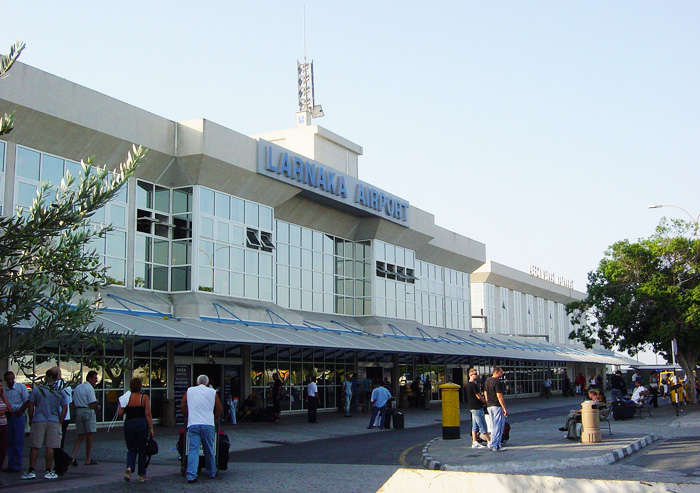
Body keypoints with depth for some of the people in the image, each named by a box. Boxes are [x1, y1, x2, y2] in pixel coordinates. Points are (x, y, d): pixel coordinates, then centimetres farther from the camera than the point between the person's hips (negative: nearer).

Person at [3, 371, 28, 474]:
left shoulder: (21, 387, -1)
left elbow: (27, 401, -2)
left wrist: (19, 412, -10)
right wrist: (5, 413, -2)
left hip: (18, 416, -5)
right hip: (8, 417, 5)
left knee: (18, 443, -4)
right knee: (9, 442, 7)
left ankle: (17, 466, -1)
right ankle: (11, 464, 14)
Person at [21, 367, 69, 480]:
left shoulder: (37, 390, -2)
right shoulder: (61, 392, 1)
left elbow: (30, 406, 0)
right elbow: (64, 409, -1)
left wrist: (30, 419, 10)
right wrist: (60, 421, 5)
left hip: (38, 421, -1)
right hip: (54, 422, 1)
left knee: (34, 447, 5)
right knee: (50, 447, 3)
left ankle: (31, 471, 5)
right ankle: (49, 471, 5)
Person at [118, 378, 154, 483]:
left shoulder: (126, 398, 1)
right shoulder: (144, 398, -4)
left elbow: (120, 413, -2)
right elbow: (148, 414, -8)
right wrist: (151, 428, -4)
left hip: (128, 424, 2)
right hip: (142, 424, -2)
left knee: (131, 449, 13)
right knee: (142, 450, 9)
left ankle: (129, 468, -13)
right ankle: (142, 475, 14)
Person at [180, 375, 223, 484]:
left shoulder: (190, 391, 12)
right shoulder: (212, 392, 9)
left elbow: (182, 406, 13)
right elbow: (219, 409, 8)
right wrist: (214, 419, 22)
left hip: (192, 424, 0)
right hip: (208, 424, 0)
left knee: (193, 450, -5)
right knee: (209, 450, 12)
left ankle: (191, 475, -16)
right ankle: (212, 473, 24)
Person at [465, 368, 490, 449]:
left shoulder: (468, 384, 13)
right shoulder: (473, 385, -19)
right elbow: (479, 397, -15)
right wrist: (486, 402, -1)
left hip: (472, 407, 10)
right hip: (477, 407, -10)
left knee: (475, 426, 10)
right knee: (482, 425, -4)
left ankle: (474, 442, 10)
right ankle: (490, 442, 1)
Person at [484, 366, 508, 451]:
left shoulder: (487, 381, 13)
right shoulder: (498, 382, -15)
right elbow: (499, 396, -19)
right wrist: (505, 409, -17)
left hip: (489, 406, 9)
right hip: (497, 406, -9)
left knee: (494, 426, 14)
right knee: (499, 426, -3)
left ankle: (493, 444, 15)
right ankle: (494, 444, -4)